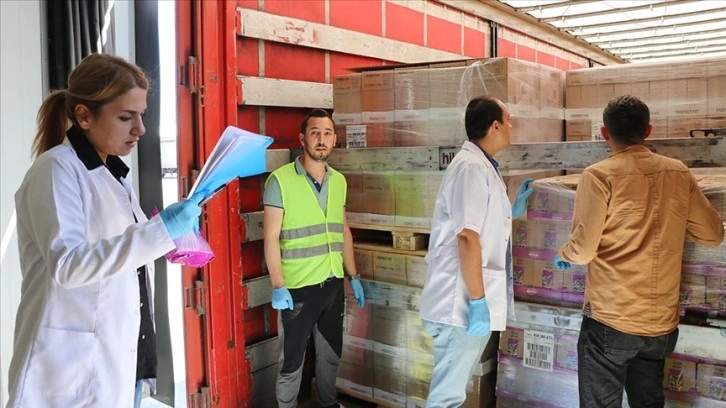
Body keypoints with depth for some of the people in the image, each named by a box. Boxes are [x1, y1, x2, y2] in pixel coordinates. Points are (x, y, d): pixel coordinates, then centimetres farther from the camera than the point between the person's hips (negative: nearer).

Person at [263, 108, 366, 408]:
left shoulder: (339, 181, 7)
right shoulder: (281, 180, -11)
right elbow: (271, 237, -12)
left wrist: (353, 276, 13)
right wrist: (278, 286, -17)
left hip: (333, 284, 6)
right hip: (297, 288, -5)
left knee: (331, 353, 20)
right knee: (292, 360, 8)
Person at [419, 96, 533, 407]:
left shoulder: (482, 166, 15)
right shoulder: (472, 167, -16)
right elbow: (467, 237, -23)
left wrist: (512, 210, 18)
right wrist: (477, 300, -23)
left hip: (466, 301, 10)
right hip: (462, 304, -10)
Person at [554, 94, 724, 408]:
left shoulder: (599, 175, -12)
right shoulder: (679, 173, 2)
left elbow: (583, 249, -14)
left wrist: (562, 254, 7)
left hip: (611, 319, -5)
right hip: (662, 322, 5)